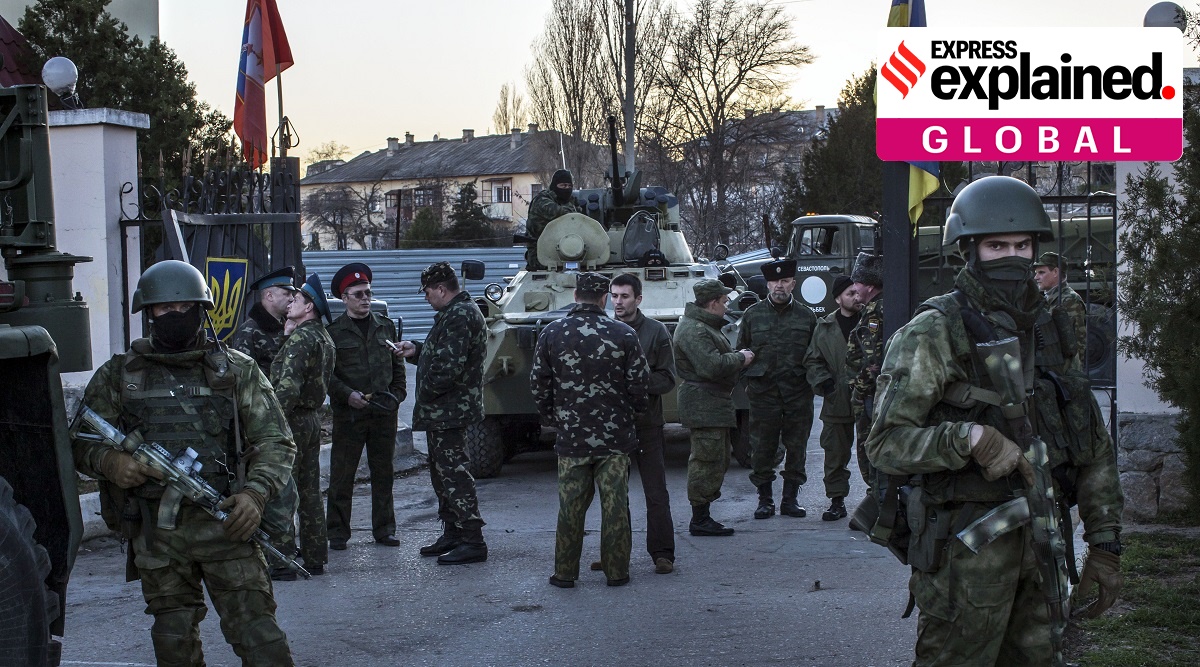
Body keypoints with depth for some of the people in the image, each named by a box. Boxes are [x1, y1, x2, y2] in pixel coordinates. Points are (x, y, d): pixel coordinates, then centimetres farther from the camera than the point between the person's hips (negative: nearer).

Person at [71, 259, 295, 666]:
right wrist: (107, 460, -11)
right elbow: (80, 441, 12)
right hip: (155, 533, 2)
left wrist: (255, 492, -11)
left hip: (225, 523, -2)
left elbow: (275, 441, 6)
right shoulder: (119, 375, 9)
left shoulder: (236, 370, 6)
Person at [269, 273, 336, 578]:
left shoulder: (300, 338, -15)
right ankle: (315, 558, 17)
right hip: (312, 419, 9)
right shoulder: (324, 338, 14)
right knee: (309, 492, 13)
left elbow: (288, 385, -23)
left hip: (292, 419, -9)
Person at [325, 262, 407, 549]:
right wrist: (348, 395, -14)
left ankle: (384, 529, 18)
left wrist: (397, 394, 5)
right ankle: (337, 532, 8)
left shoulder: (386, 326, 13)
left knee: (383, 473, 9)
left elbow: (398, 364, 18)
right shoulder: (333, 331, 1)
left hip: (384, 413, 3)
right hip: (348, 414, -3)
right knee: (341, 475, -1)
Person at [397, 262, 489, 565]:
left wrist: (426, 393, -14)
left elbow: (448, 367, -26)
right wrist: (416, 351, 11)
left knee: (454, 473, -9)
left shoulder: (459, 316, -19)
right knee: (442, 472, 18)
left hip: (449, 411, -12)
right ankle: (452, 535, 27)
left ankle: (473, 542, -6)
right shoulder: (455, 313, 17)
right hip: (443, 412, 12)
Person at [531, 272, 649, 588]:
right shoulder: (623, 333, -5)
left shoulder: (551, 333, -2)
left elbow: (539, 384, 3)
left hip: (571, 435, 1)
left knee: (570, 505, 7)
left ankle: (564, 572, 11)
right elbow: (639, 383, -4)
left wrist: (551, 417, 16)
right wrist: (634, 411, 16)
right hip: (615, 434, -1)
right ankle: (616, 571, 10)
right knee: (615, 503, 6)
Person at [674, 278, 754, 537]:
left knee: (718, 461, 16)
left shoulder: (706, 326, 19)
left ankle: (702, 516, 23)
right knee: (707, 462, -9)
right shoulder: (694, 330, -18)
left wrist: (738, 356, 11)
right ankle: (700, 520, -4)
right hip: (704, 406, -12)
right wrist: (740, 358, -14)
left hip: (715, 404, 12)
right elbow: (711, 366, -27)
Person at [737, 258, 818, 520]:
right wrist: (750, 378, 2)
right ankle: (764, 499, 11)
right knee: (762, 447, 0)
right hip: (763, 391, -1)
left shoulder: (806, 316, 8)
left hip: (798, 391, 1)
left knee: (796, 447, 4)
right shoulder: (753, 315, 7)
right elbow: (740, 351, 11)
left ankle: (790, 498, 14)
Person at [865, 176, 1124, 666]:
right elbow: (885, 443, -13)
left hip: (1041, 542, 6)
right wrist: (970, 438, -28)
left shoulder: (1049, 329, 12)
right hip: (964, 544, -6)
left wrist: (1105, 543, 10)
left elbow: (1093, 446, 15)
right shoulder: (934, 332, -7)